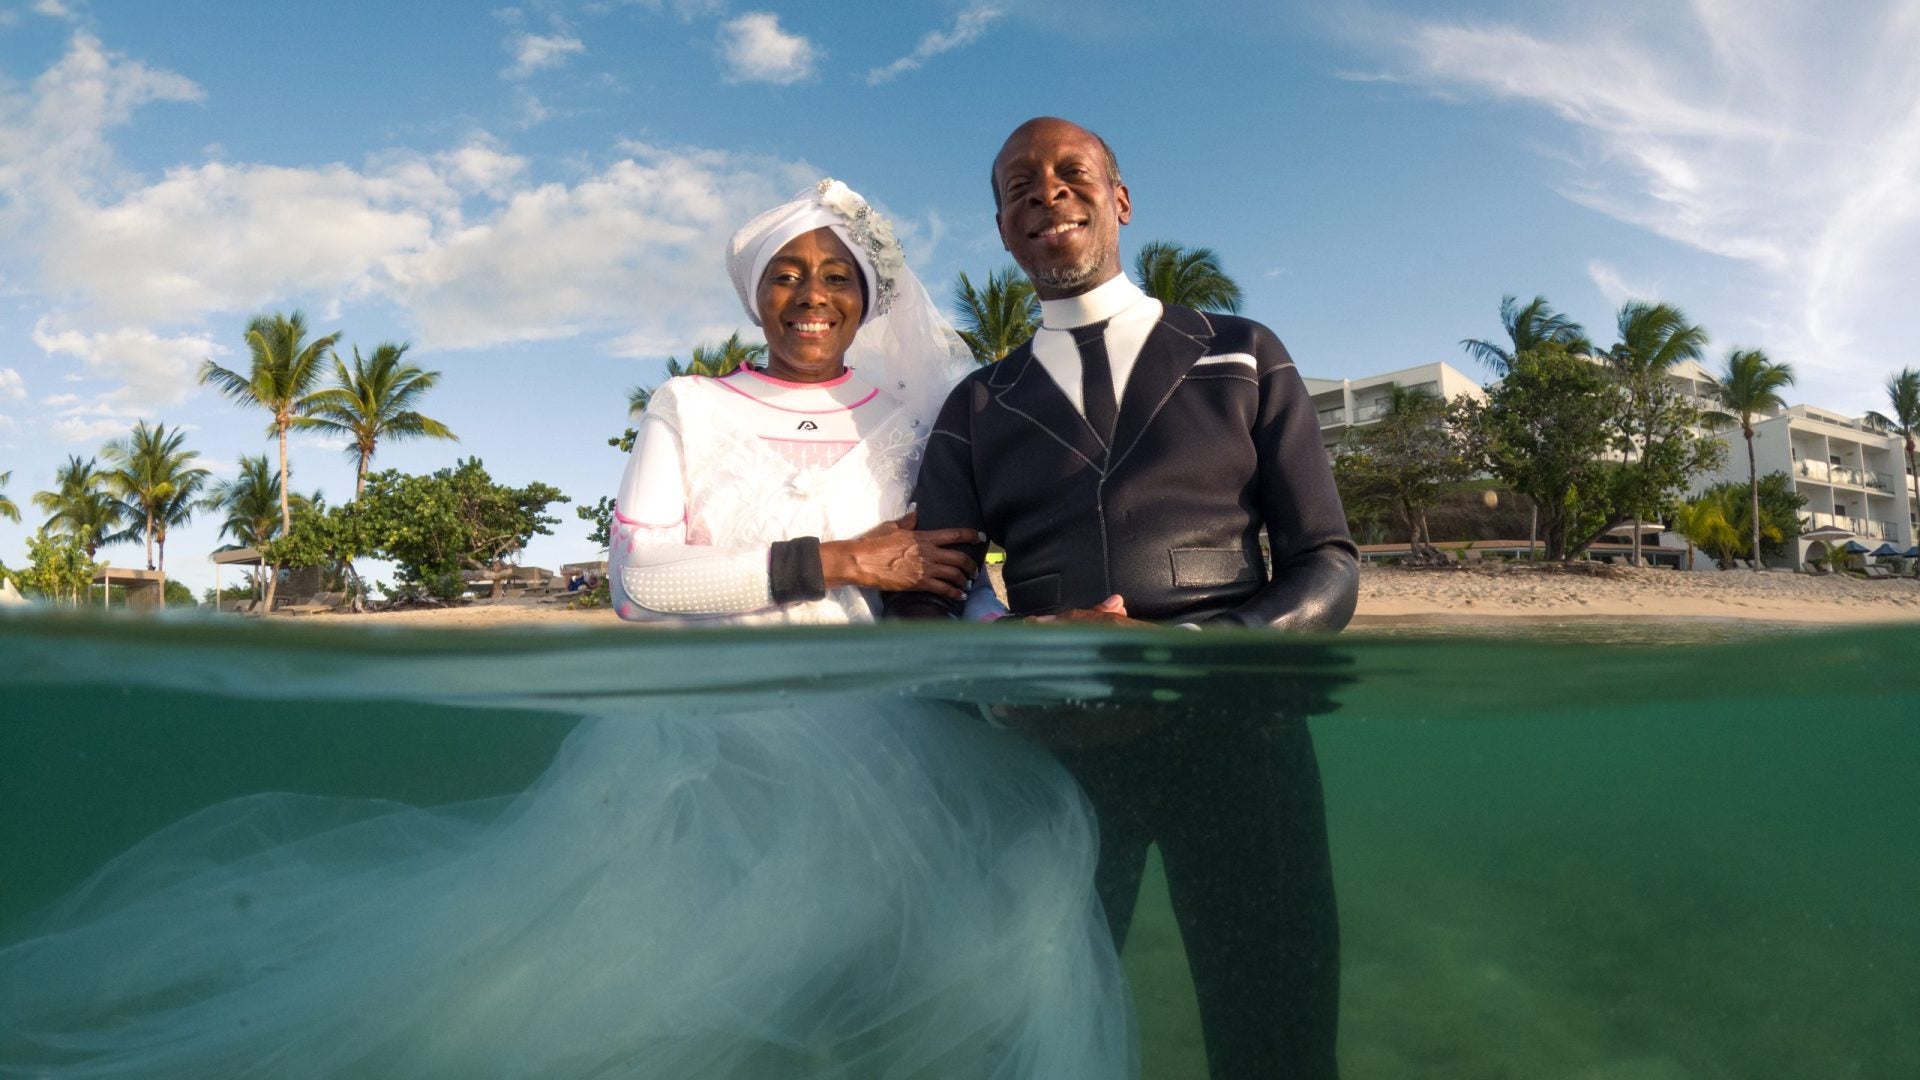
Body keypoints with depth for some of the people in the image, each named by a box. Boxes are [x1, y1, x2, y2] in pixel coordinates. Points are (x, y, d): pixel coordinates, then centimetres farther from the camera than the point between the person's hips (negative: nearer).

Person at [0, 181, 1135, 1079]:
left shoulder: (911, 415, 14)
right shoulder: (688, 409, 11)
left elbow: (958, 573, 12)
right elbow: (638, 576, -2)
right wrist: (831, 561, -9)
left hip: (869, 727, 2)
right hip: (703, 728, -1)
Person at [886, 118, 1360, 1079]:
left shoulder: (1243, 358, 10)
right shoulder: (977, 410, 13)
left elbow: (1327, 565, 4)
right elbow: (918, 605, 6)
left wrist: (1199, 656, -16)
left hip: (1232, 736, 0)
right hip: (1052, 748, 1)